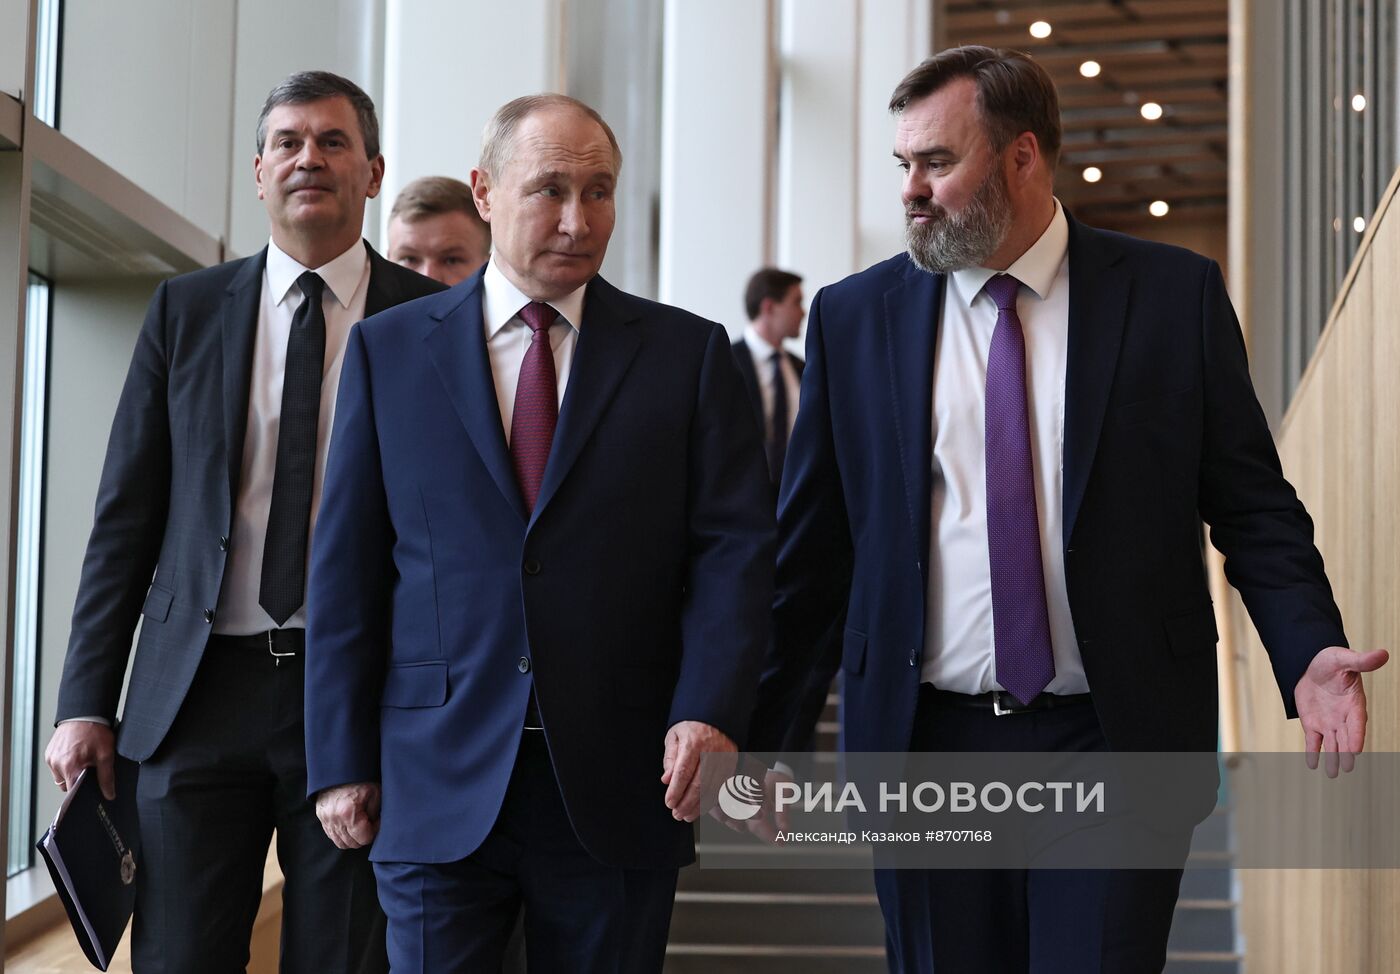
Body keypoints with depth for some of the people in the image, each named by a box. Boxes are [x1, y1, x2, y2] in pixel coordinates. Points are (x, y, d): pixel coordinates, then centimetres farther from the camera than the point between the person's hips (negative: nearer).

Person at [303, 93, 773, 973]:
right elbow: (347, 564, 6)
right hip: (438, 788, 0)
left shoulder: (689, 353, 6)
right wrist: (341, 760, 1)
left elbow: (735, 545, 0)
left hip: (621, 785, 0)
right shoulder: (388, 350, 8)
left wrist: (711, 712, -15)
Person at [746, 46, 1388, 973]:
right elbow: (809, 550, 8)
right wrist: (751, 737, 7)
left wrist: (1311, 651, -14)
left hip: (1116, 747, -1)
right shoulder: (854, 318, 5)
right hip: (925, 747, 2)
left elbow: (1254, 507, 2)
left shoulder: (1174, 295, 1)